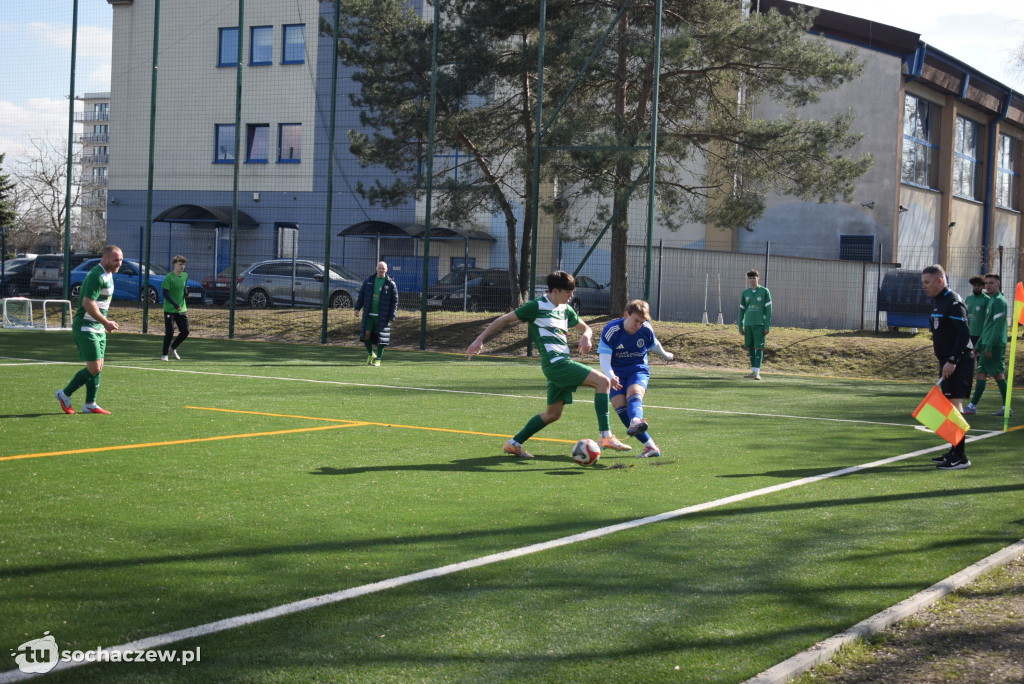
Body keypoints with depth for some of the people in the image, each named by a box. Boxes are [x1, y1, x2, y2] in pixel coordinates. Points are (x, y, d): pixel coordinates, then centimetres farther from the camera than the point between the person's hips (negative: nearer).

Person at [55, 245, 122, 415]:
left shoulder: (107, 275, 13)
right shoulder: (97, 276, -19)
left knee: (99, 367, 9)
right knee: (93, 368, -9)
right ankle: (65, 395, 8)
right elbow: (88, 303, -27)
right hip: (86, 328, -10)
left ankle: (90, 404, 15)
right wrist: (106, 322, -23)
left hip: (98, 329, 10)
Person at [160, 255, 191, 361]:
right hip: (169, 309, -6)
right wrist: (175, 304, -25)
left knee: (185, 332, 1)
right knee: (169, 332, -5)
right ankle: (164, 354, 12)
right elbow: (165, 293, -16)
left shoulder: (185, 276, 7)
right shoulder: (169, 277, -12)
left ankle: (173, 348, 24)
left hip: (182, 309, 6)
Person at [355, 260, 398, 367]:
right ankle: (370, 354, 16)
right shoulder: (369, 281, 8)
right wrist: (357, 307, 5)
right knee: (366, 334, -7)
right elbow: (361, 295, 15)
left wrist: (392, 317, -5)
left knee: (381, 337, 0)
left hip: (382, 316, -2)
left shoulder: (391, 284, -1)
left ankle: (378, 359, 12)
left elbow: (394, 301, 0)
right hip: (369, 314, 2)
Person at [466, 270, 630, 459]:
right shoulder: (537, 306, -5)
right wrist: (480, 339, -6)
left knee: (553, 413, 13)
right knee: (603, 381, -16)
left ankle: (514, 443, 23)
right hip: (554, 363, -9)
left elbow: (585, 328, 28)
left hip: (562, 363, 9)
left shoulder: (565, 309, 17)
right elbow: (504, 319, -2)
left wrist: (585, 337, 3)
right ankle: (606, 436, -20)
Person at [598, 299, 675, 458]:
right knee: (619, 404, -20)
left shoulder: (646, 329, -6)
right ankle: (650, 446, -20)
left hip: (639, 369, 0)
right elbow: (604, 360, -20)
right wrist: (611, 377, -39)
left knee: (634, 392, -33)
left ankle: (636, 421, -67)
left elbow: (654, 344, 18)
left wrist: (666, 355, 37)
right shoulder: (611, 330, -16)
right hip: (617, 373, 0)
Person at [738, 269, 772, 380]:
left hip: (760, 325, -4)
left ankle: (757, 372, -13)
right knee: (750, 348, 8)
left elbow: (768, 310, -1)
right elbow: (741, 310, 14)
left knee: (759, 348, -9)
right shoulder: (745, 293, 11)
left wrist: (767, 326, -7)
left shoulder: (764, 292, 1)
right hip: (748, 324, 4)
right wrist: (740, 327, 10)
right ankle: (753, 370, 17)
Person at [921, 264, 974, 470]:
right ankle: (954, 452, 20)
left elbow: (964, 334, -21)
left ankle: (960, 457, -11)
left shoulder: (954, 303, -15)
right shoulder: (939, 302, 15)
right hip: (947, 361, 10)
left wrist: (952, 360, -25)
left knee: (954, 404, -12)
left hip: (959, 362, -10)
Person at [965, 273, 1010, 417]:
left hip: (993, 345, -10)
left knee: (982, 372, -7)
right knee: (999, 374, 7)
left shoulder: (999, 301, -11)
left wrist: (989, 346, -21)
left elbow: (998, 326, -18)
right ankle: (1006, 407, 7)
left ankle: (973, 406, -5)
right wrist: (979, 345, 24)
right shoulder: (991, 300, 19)